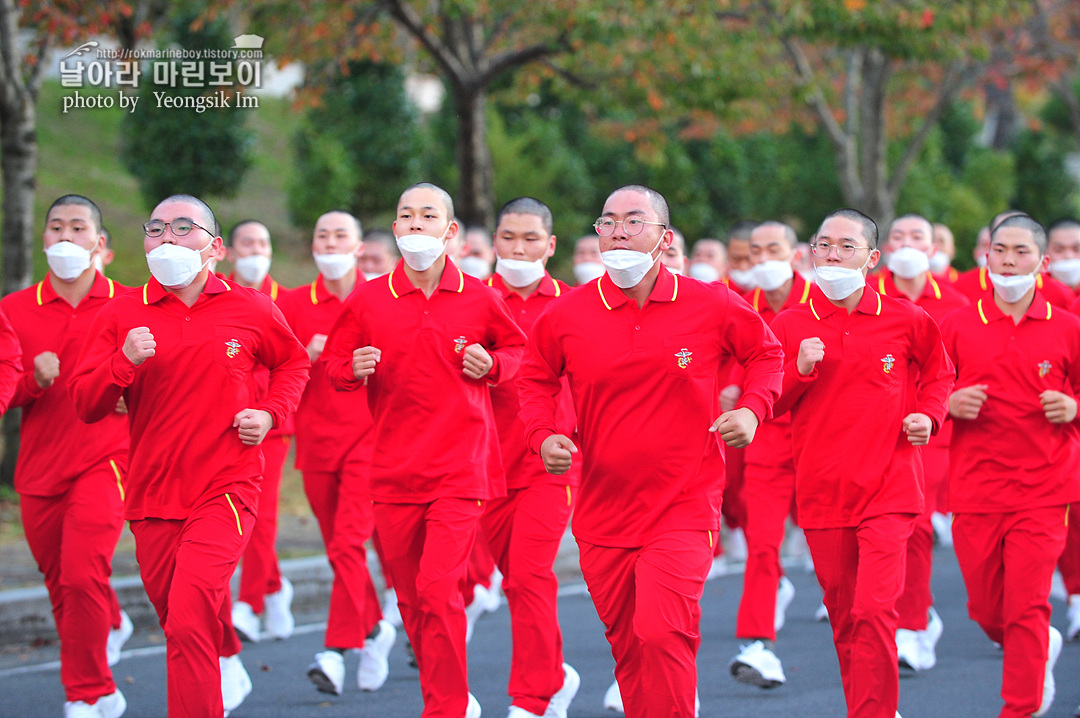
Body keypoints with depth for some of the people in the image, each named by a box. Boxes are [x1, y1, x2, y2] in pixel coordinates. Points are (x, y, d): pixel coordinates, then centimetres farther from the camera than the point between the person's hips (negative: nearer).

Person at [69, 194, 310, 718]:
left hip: (226, 490, -3)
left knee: (189, 619, -20)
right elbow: (84, 404, -2)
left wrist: (271, 412, 2)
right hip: (153, 495, 3)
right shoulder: (122, 313, 1)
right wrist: (124, 361, -19)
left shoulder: (251, 311, 1)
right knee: (178, 617, 17)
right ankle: (227, 663, 49)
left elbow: (292, 364, 21)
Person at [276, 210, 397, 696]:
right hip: (317, 440, 3)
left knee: (348, 542, -16)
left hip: (368, 439, -3)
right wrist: (307, 356, -11)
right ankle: (374, 629, 32)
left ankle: (337, 651, -19)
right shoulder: (294, 304, 6)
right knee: (339, 548, 10)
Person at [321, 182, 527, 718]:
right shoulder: (367, 301, 2)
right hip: (394, 469, 2)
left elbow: (516, 348, 18)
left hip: (460, 468, -2)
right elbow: (334, 365, 11)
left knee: (438, 588, -15)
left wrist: (491, 365, -2)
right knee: (411, 598, 8)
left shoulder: (480, 298, 2)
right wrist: (354, 368, -11)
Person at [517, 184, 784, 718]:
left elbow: (765, 353, 13)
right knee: (628, 648, 12)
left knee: (662, 635, -19)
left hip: (683, 508, -3)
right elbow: (536, 379, 15)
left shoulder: (712, 307, -4)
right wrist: (544, 436, -2)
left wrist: (752, 409, -4)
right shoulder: (566, 315, -1)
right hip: (602, 513, 3)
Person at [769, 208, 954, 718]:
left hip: (887, 489, -2)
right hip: (821, 492, 2)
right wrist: (801, 370, -10)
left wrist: (929, 414, 1)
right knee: (843, 616, 9)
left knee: (873, 610, -15)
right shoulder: (790, 325, 4)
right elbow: (769, 403, 7)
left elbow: (938, 372, 19)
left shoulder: (905, 321, 1)